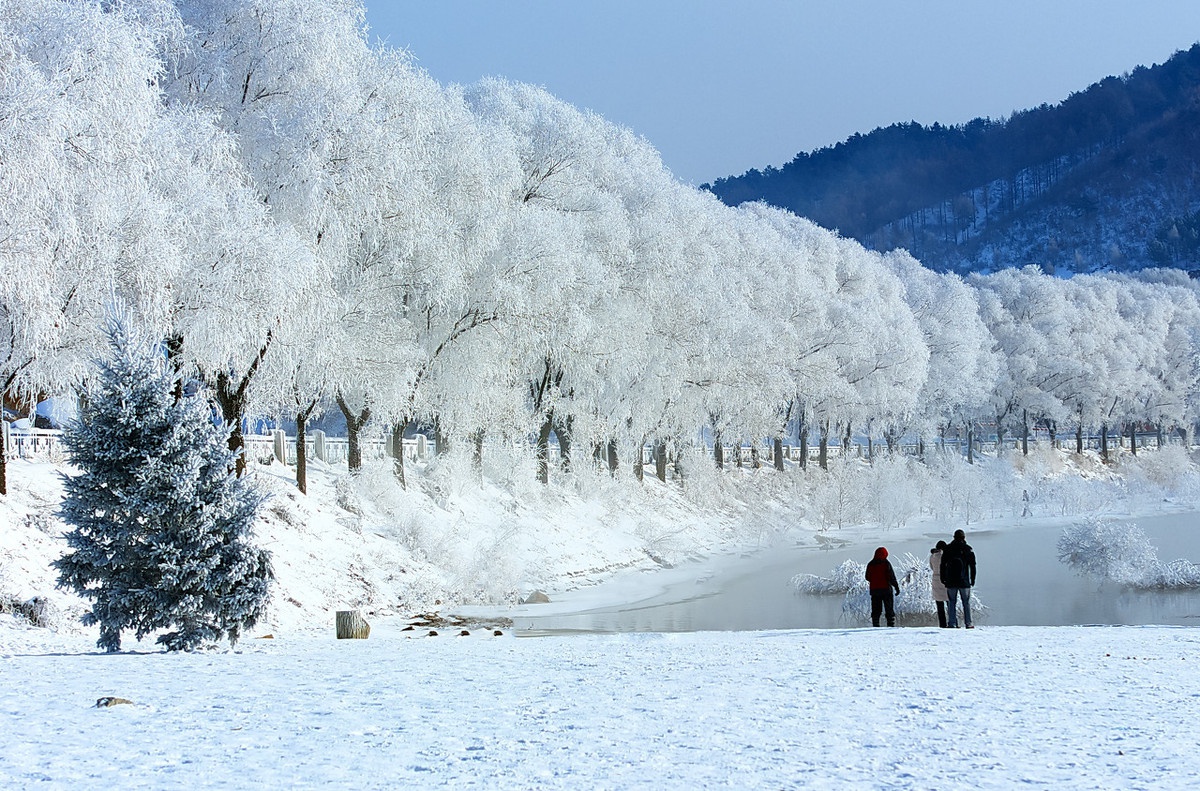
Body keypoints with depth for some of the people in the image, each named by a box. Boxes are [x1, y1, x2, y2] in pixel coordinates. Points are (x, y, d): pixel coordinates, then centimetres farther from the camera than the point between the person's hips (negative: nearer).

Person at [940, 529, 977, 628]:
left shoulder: (947, 548, 4)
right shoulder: (968, 549, 1)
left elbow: (943, 565, 5)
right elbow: (972, 566, 3)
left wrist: (943, 578, 10)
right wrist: (972, 579, 9)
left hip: (950, 582, 1)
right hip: (964, 581, -1)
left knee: (951, 602, 3)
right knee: (966, 602, 6)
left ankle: (952, 623, -3)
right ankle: (968, 623, 4)